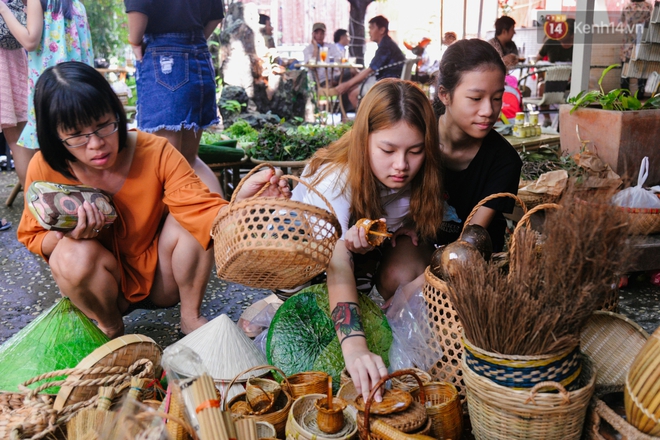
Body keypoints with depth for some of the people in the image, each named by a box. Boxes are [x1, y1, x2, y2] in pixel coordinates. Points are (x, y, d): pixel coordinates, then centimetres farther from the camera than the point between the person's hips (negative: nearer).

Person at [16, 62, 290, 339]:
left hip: (163, 276, 0)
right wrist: (64, 235, -27)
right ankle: (111, 329, -1)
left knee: (189, 219, -26)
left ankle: (191, 317, -6)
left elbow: (201, 211, -30)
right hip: (101, 287, 0)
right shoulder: (45, 169, -18)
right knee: (74, 255, -31)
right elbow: (31, 237, -4)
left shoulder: (156, 153, -20)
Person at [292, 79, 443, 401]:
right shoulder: (336, 180, -38)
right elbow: (338, 268, -50)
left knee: (403, 270, -28)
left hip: (372, 254, 3)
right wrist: (354, 347, -63)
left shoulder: (415, 176, -23)